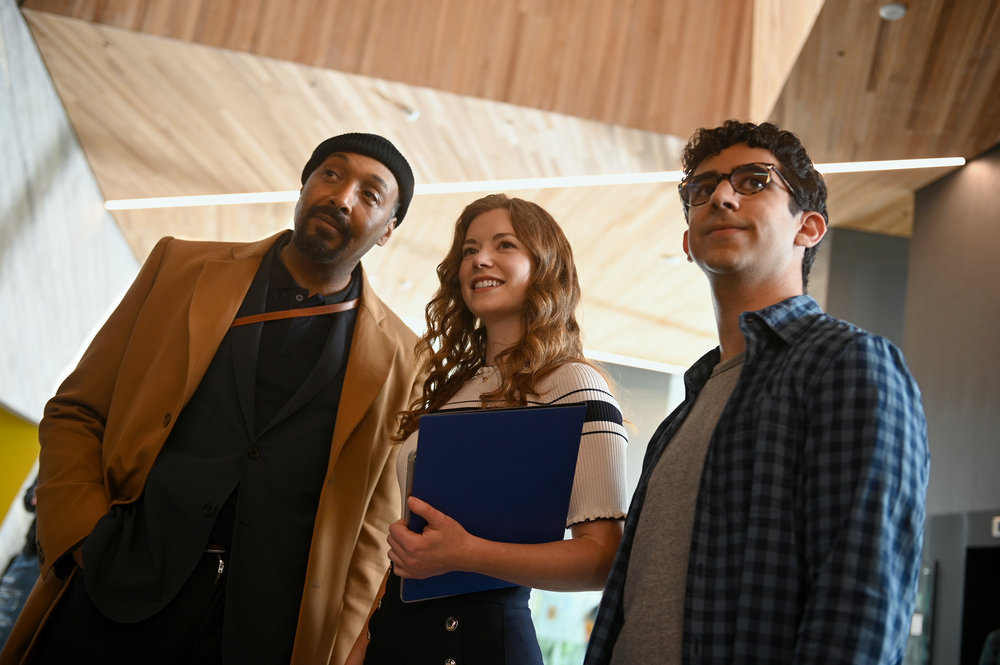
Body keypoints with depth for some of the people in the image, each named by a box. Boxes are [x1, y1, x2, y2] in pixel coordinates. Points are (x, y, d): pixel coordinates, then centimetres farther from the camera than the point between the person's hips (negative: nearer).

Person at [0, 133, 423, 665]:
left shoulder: (402, 359, 2)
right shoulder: (181, 267, 6)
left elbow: (370, 525, 5)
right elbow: (74, 414, 6)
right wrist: (83, 537, -8)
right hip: (115, 602, 1)